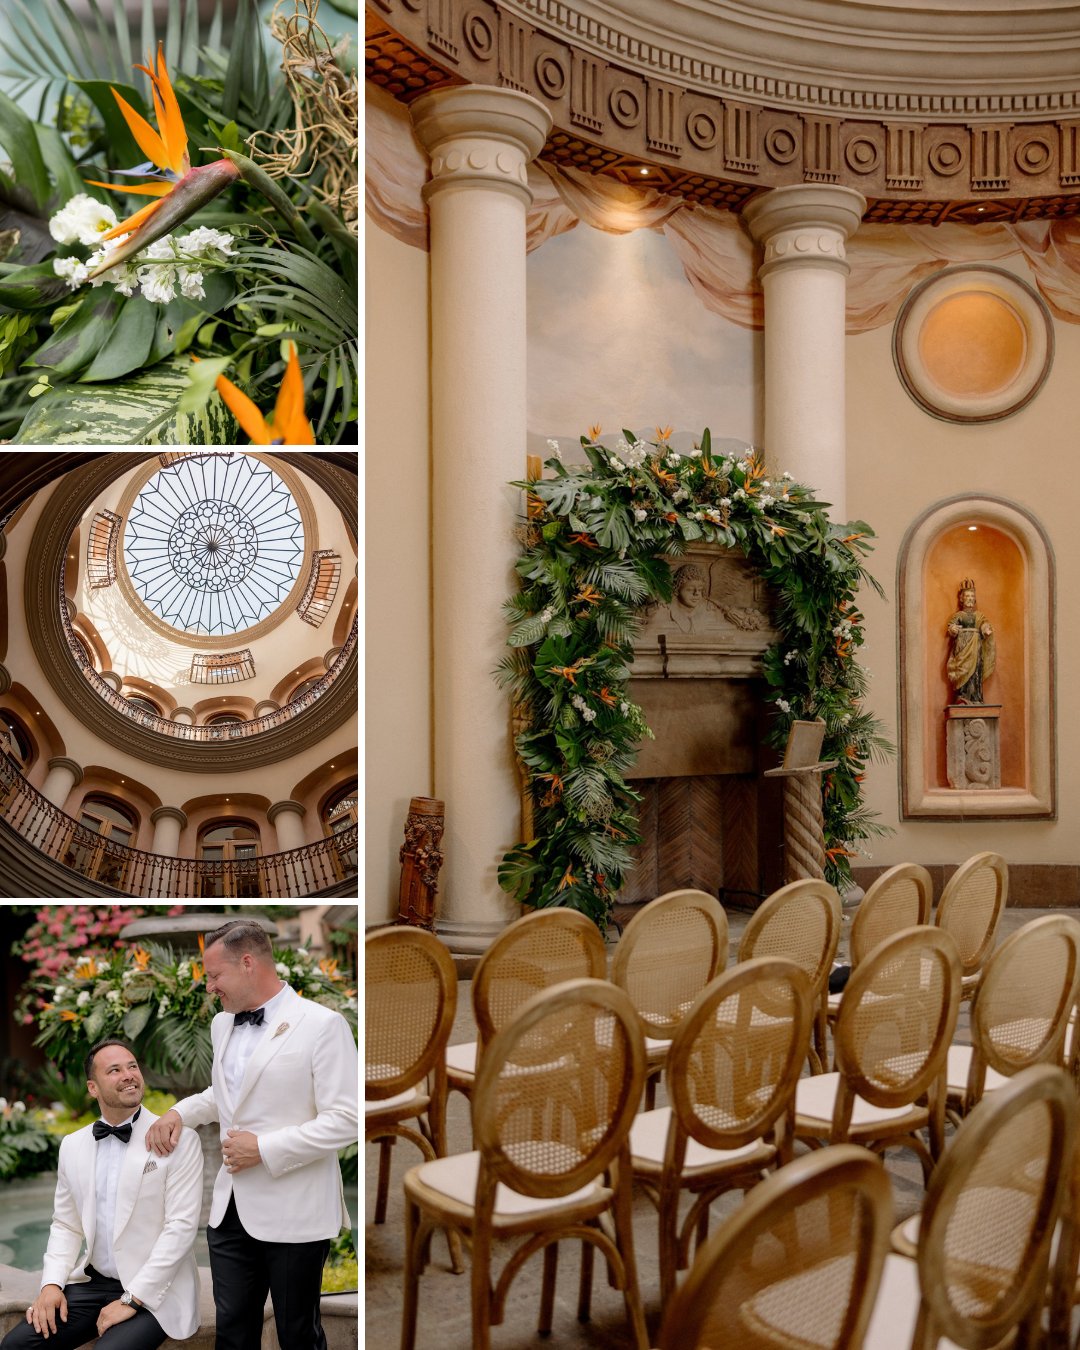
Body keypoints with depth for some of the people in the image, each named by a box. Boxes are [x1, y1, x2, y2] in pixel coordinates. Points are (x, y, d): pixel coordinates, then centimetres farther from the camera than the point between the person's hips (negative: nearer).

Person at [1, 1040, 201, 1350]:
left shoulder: (179, 1139, -9)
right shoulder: (73, 1146, 8)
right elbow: (66, 1226, 13)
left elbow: (181, 1226, -13)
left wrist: (131, 1299, -16)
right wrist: (52, 1284, -4)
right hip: (92, 1284, 5)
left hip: (155, 1291, -5)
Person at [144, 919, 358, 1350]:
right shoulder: (222, 1025, 9)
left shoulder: (321, 1025, -15)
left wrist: (264, 1149, -19)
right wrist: (180, 1112, 6)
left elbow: (343, 1120, -18)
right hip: (232, 1208, 6)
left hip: (293, 1213, -6)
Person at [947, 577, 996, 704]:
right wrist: (952, 629, -24)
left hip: (975, 647, 2)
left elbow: (984, 627, 3)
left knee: (975, 672, -6)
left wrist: (987, 631, -19)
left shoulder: (979, 615, 17)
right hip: (962, 647, -2)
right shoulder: (958, 615, 11)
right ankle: (962, 699, -13)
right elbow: (951, 628, -1)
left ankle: (975, 699, -7)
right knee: (963, 671, -11)